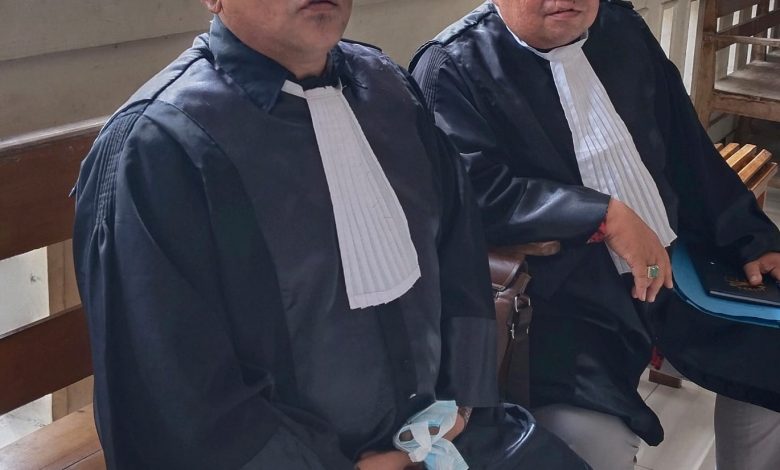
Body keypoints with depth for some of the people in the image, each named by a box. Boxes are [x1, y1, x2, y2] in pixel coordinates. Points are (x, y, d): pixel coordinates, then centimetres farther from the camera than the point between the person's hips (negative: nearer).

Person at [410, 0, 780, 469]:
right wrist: (607, 217, -22)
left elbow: (688, 148, 15)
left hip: (678, 258, 7)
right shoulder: (452, 67, -9)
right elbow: (474, 190, -22)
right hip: (565, 291, -7)